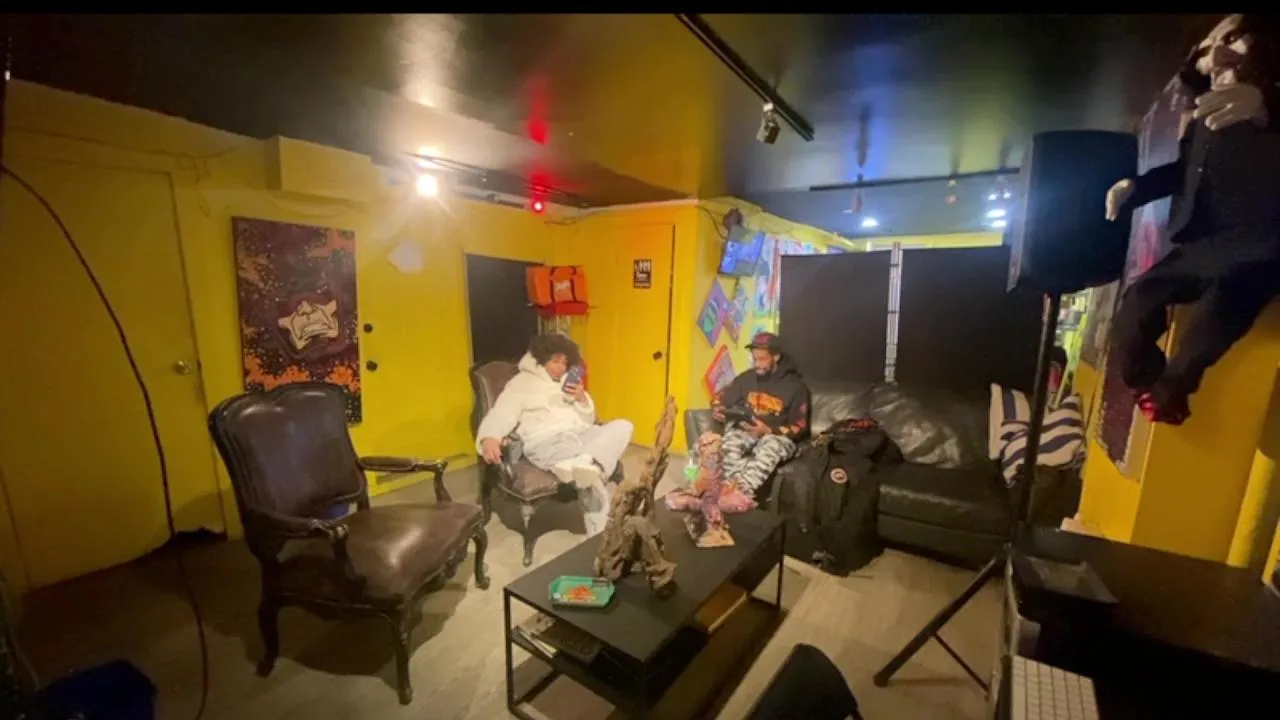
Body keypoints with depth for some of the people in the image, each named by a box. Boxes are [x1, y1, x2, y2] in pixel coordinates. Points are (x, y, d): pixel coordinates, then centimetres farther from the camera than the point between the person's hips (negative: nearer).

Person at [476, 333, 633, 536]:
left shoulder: (568, 383, 28)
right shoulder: (520, 384, 10)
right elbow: (501, 415, -6)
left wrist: (582, 399, 2)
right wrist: (489, 438, -30)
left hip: (580, 434, 7)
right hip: (546, 442, -6)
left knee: (623, 426, -25)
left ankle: (585, 462, -49)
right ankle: (600, 532, -33)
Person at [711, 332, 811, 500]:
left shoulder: (795, 386, -4)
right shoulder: (746, 378, 5)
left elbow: (800, 428, -5)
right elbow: (721, 398, 15)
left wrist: (768, 431, -22)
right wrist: (717, 410, -11)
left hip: (778, 436, -2)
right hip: (745, 431, 3)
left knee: (771, 446, -39)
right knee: (728, 441, -33)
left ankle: (738, 492, -50)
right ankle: (743, 492, -43)